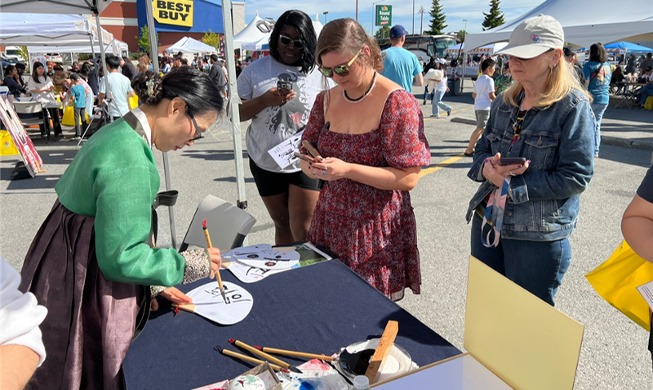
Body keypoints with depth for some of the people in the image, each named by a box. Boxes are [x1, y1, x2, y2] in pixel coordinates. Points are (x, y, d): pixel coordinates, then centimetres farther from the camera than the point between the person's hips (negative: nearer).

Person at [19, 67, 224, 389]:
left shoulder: (117, 133, 4)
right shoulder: (130, 159, -27)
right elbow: (120, 257, -24)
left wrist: (154, 284, 9)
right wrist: (190, 263, -13)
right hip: (85, 293, -9)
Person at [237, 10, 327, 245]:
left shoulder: (318, 74, -3)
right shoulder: (256, 70, -1)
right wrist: (266, 100, -17)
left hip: (305, 163, -2)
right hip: (266, 162, 2)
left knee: (304, 231, -2)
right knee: (282, 224, 17)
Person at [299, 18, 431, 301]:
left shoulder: (397, 102, -12)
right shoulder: (326, 100, 5)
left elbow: (409, 178, -16)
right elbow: (306, 153, 14)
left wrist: (348, 169, -25)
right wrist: (312, 167, -11)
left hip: (376, 232, -5)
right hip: (329, 224, 5)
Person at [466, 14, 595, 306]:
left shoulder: (573, 107, -13)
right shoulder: (504, 102, 6)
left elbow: (576, 177, -18)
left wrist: (511, 185, -20)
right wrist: (487, 167, -13)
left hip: (538, 236, -6)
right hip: (487, 222, 6)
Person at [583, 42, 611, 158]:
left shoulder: (588, 65, -8)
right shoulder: (607, 66, 10)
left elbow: (586, 83, -13)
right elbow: (608, 82, 16)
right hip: (604, 99, 5)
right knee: (597, 125, 11)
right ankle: (595, 151, 12)